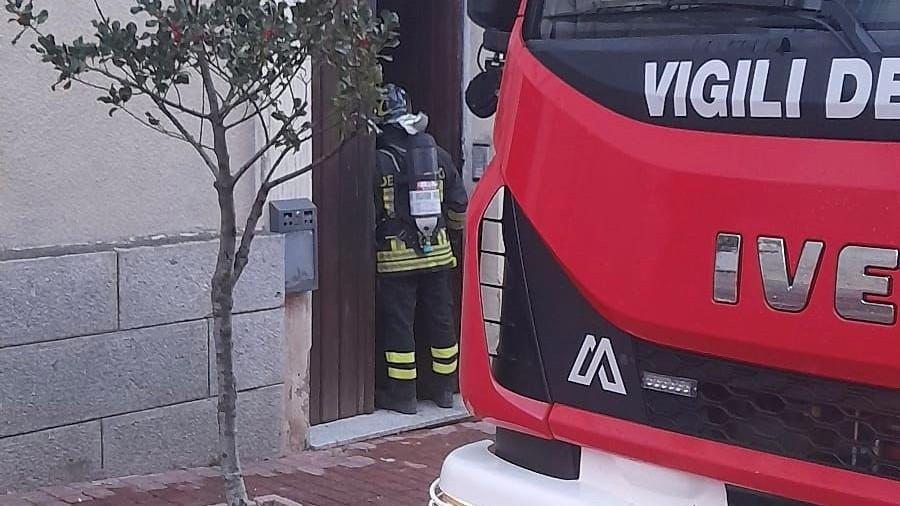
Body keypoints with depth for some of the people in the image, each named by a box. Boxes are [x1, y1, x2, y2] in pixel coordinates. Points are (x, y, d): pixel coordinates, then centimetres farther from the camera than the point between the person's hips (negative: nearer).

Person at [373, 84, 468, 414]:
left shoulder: (379, 161, -11)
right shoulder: (439, 156, 4)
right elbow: (460, 208, 10)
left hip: (395, 256, -4)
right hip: (437, 251, 5)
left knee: (397, 323, 3)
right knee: (440, 318, 13)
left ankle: (402, 394, 8)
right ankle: (443, 388, 22)